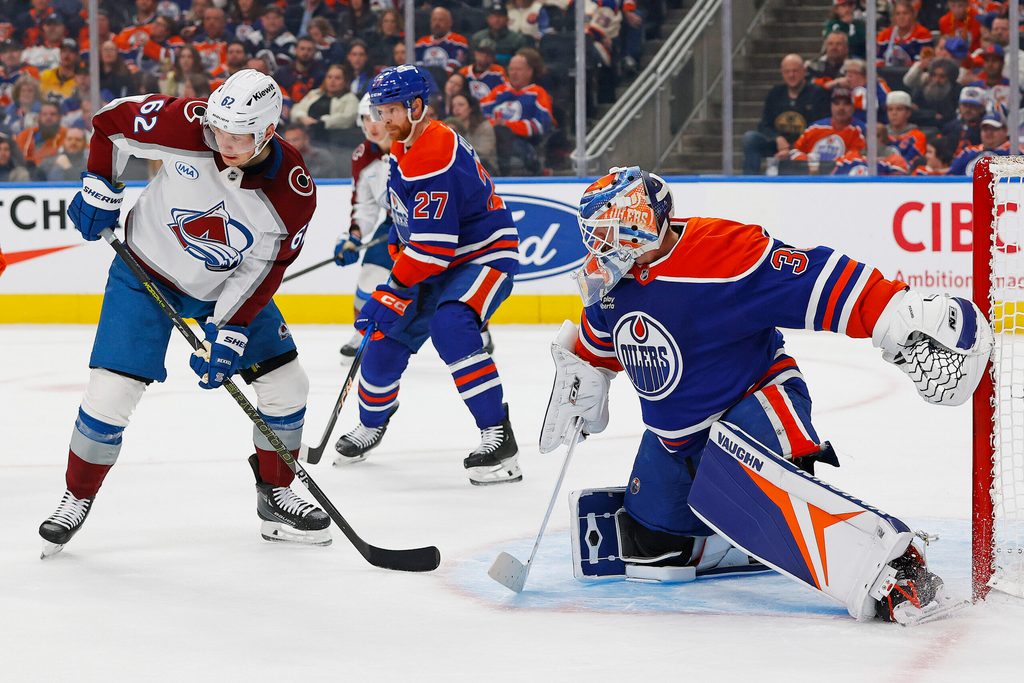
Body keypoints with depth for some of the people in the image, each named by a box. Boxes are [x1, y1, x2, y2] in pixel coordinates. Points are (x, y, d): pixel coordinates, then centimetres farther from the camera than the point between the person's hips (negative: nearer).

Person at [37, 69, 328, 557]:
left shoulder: (294, 191, -23)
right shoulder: (187, 125, -28)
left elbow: (262, 272, -15)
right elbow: (111, 123, -11)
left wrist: (228, 332, -21)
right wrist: (99, 191, -8)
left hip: (229, 285, 3)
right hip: (146, 271, -2)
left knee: (286, 384, 0)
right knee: (111, 393, -11)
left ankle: (275, 498, 21)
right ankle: (77, 499, 10)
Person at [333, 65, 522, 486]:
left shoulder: (434, 156, -28)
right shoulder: (402, 147, 5)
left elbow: (432, 246, -30)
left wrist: (392, 292, -25)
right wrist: (397, 259, 13)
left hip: (485, 255, -10)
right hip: (438, 262, 10)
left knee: (449, 326, -33)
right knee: (387, 336, 9)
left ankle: (499, 439, -31)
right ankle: (372, 423, 36)